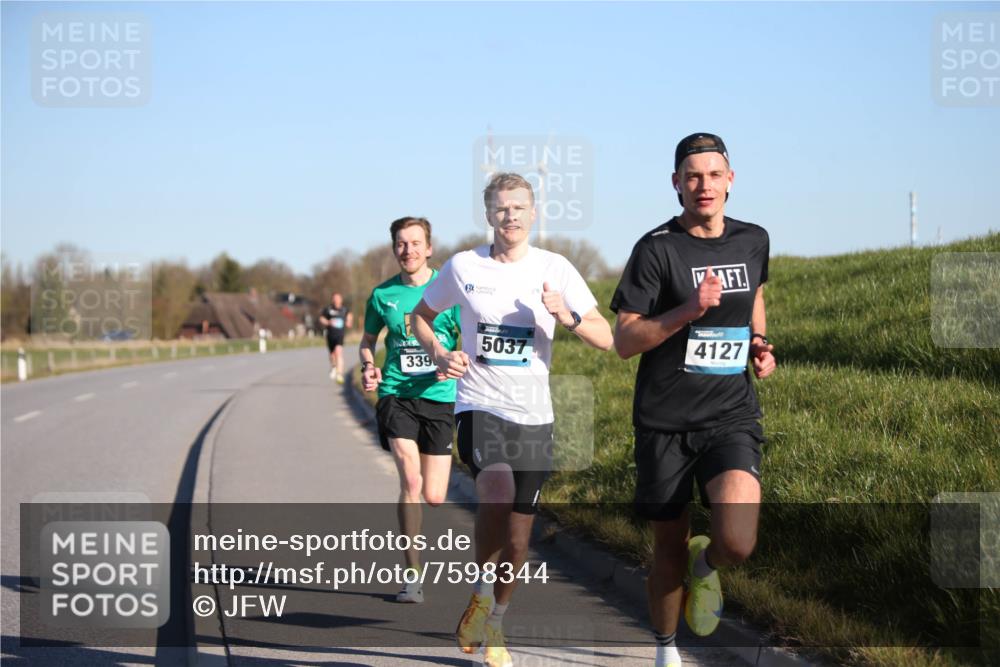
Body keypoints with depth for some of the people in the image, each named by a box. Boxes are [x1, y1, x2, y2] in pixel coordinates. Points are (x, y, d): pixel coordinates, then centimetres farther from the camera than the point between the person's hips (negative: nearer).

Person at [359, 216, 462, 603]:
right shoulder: (382, 295, 5)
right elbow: (368, 340, 20)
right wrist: (368, 365, -1)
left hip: (440, 397, 0)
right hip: (396, 394, 0)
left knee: (434, 497, 0)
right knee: (410, 480, -19)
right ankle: (412, 574, -10)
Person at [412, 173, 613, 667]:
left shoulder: (554, 269, 1)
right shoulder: (463, 267, 1)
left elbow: (606, 338, 0)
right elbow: (421, 315, 17)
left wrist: (567, 318, -20)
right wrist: (439, 355, -2)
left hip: (533, 415, 2)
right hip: (479, 405, -2)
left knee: (518, 536, 7)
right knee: (497, 492, -31)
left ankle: (494, 621, 31)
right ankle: (482, 592, -7)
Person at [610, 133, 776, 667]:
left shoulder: (753, 241, 6)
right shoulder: (657, 249, -7)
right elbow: (623, 341, -9)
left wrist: (759, 341, 9)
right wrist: (689, 311, -22)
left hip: (731, 417, 2)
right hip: (665, 422, -2)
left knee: (737, 543, -20)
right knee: (669, 548, 9)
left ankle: (706, 566, 17)